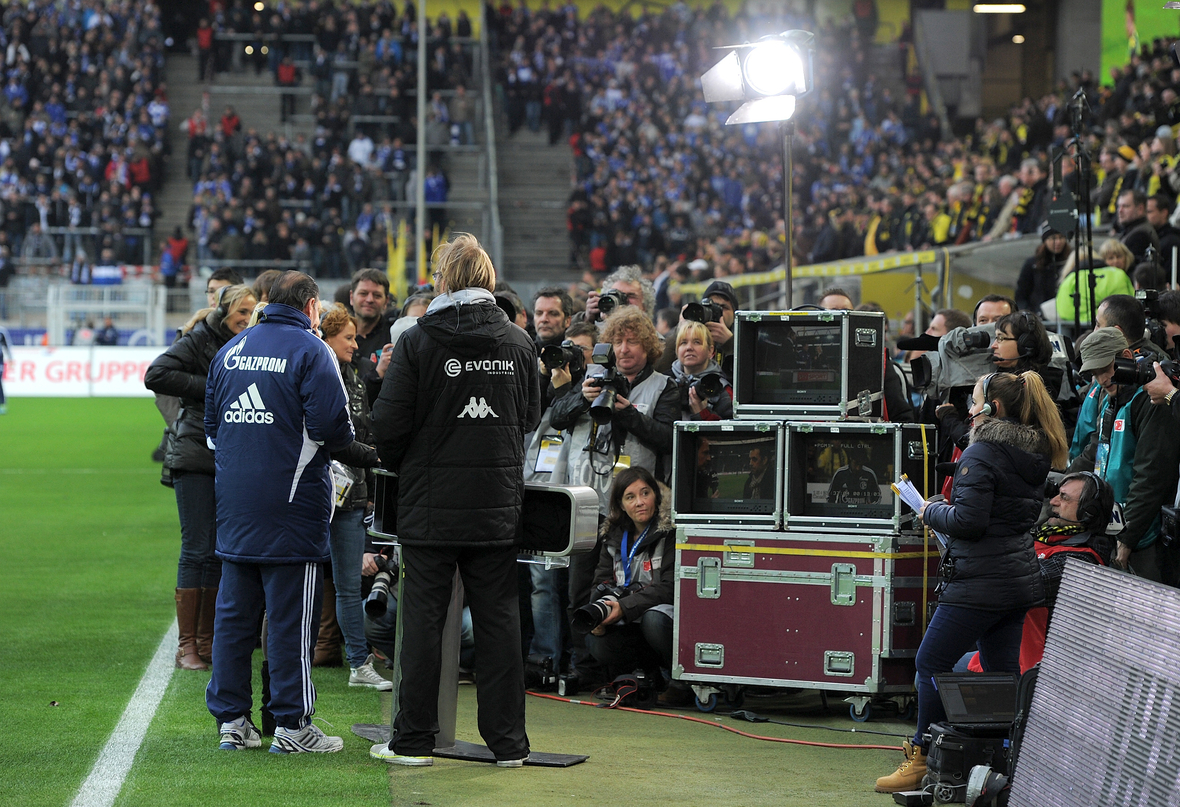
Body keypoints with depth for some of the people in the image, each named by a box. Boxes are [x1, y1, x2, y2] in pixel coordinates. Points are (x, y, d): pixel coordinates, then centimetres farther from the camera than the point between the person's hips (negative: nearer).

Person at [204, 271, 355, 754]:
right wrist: (341, 440, 6)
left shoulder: (230, 350, 13)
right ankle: (292, 726, 0)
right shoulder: (310, 351, -7)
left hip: (234, 505, 6)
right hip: (291, 502, -6)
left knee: (234, 611, 10)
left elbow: (211, 423, 18)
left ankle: (230, 719, 12)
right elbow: (331, 425, -15)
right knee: (291, 615, -2)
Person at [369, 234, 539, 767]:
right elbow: (530, 417, 11)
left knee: (423, 619, 4)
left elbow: (388, 422, -9)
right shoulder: (518, 343, 1)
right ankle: (508, 742, 9)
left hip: (432, 503, -3)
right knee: (498, 619, 7)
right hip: (498, 504, 3)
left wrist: (397, 463, 10)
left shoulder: (418, 342, -9)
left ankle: (414, 739, 8)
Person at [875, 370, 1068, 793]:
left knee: (931, 664, 2)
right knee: (1003, 671, 11)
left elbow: (969, 520, -22)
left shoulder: (981, 453, -16)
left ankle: (922, 758, 6)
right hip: (1021, 579, 9)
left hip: (981, 580, -9)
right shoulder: (1034, 455, 11)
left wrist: (933, 512, -2)